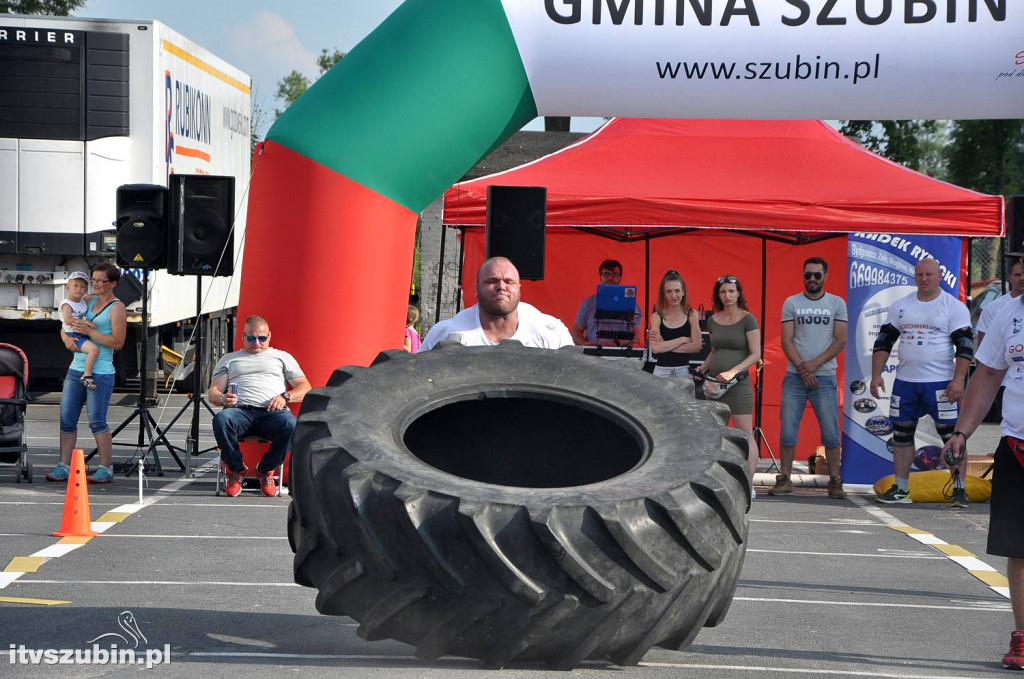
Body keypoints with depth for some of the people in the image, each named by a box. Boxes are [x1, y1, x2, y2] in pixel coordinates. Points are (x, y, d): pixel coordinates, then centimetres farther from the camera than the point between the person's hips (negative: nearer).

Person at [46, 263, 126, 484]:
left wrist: (89, 331, -17)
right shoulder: (89, 301, 16)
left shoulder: (117, 308, -5)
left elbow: (118, 342, -14)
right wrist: (67, 338, -2)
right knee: (67, 419, 5)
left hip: (100, 373, -7)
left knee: (97, 422, -6)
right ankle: (64, 466, 9)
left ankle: (106, 469, 3)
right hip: (76, 369, 7)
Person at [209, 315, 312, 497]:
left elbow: (305, 388, 17)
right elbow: (213, 392, 19)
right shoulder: (229, 359, 28)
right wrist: (223, 399, -7)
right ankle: (237, 470, -11)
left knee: (291, 425, -37)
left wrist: (285, 397, -4)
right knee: (221, 420, -37)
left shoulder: (282, 357, 26)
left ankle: (266, 469, -9)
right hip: (240, 411, 0)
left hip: (272, 413, 0)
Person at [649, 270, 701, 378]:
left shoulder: (691, 314, 2)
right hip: (661, 371, 0)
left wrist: (665, 345, -8)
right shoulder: (657, 316, 2)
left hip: (684, 370, 0)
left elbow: (696, 347, -6)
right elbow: (655, 348, -9)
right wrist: (683, 339, -8)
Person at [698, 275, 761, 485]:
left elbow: (755, 354, -9)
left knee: (745, 435, -7)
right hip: (714, 382, 5)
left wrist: (732, 371, -19)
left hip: (738, 382, -5)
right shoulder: (713, 320, 11)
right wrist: (702, 368, 7)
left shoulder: (747, 319, -4)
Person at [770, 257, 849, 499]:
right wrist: (802, 369, -9)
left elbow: (840, 341, 0)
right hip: (794, 376, 1)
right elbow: (786, 341, 1)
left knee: (830, 432, -2)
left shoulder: (837, 304, 6)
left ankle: (835, 481, 6)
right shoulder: (791, 303, 7)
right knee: (788, 431, -1)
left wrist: (814, 364, -10)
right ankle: (784, 480, 6)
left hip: (825, 377, -1)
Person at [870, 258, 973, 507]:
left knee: (952, 436, -4)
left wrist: (958, 380, -16)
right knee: (901, 435, 8)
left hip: (941, 383, -4)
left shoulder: (955, 307, -3)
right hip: (905, 382, 4)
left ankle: (959, 489, 3)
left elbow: (965, 346, -7)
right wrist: (876, 374, 3)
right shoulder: (900, 306, 9)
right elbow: (883, 341, 11)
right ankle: (901, 490, 17)